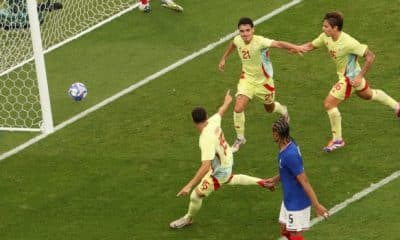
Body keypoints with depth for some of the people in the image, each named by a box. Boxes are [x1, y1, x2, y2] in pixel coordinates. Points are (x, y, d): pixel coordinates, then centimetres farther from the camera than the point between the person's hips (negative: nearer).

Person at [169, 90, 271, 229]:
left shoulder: (207, 139, -39)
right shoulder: (213, 122, -18)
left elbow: (206, 166, -45)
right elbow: (221, 111, 7)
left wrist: (189, 185, -48)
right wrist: (227, 102, 31)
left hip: (219, 171, -8)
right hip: (227, 161, 8)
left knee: (196, 196, 2)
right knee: (228, 179, 41)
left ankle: (188, 218, 29)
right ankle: (260, 182, 54)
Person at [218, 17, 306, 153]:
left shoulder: (260, 42, -33)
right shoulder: (238, 40, -15)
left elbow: (278, 44, -49)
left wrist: (294, 47, -66)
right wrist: (224, 58, 23)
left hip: (263, 81, -3)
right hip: (247, 79, 3)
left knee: (269, 108, 20)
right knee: (238, 109, -12)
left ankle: (283, 111, 58)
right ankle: (240, 138, 10)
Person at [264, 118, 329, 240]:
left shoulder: (290, 155, -29)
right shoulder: (289, 145, 0)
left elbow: (304, 182, -27)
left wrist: (316, 205, -24)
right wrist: (275, 180, 21)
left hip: (297, 203, -9)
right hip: (289, 200, 9)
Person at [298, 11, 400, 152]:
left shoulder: (348, 42, -34)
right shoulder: (326, 37, -12)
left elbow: (370, 56, -28)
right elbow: (311, 46, 3)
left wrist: (360, 76, -28)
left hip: (350, 77, -9)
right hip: (346, 75, 9)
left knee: (329, 104, -11)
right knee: (367, 94, 31)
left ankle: (337, 140, 3)